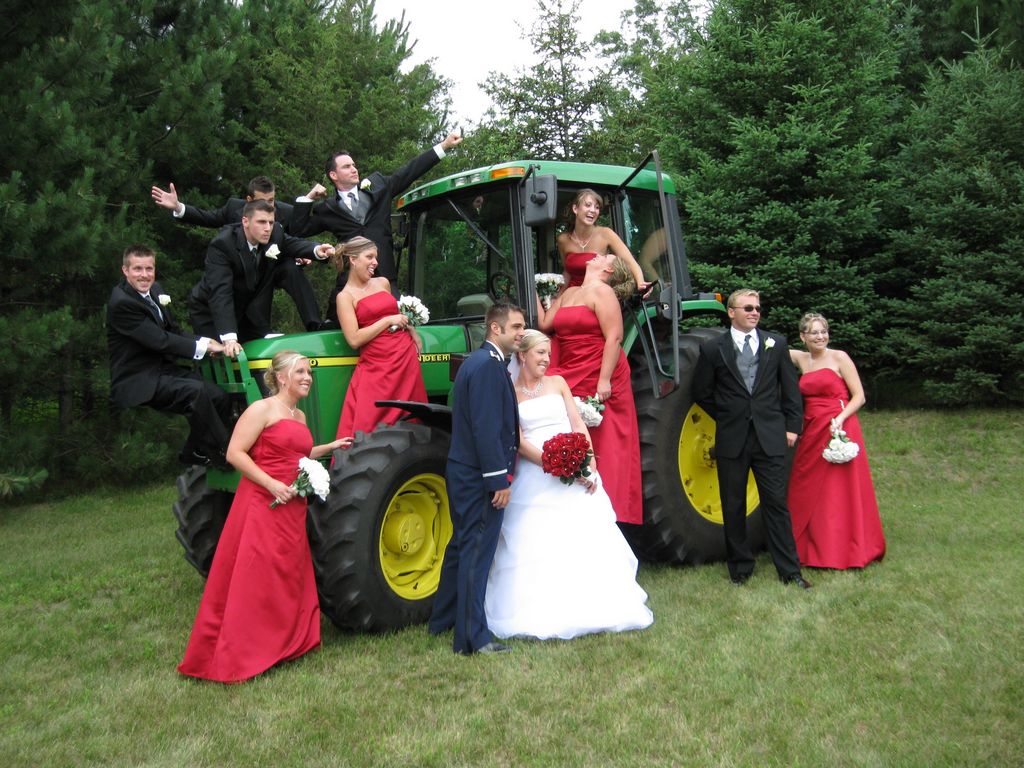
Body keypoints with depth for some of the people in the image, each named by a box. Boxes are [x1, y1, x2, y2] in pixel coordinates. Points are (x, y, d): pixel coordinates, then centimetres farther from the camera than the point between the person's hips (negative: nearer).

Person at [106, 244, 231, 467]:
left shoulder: (155, 289, 8)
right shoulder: (121, 303, -17)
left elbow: (173, 331, 11)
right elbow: (159, 340, -21)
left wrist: (204, 343, -7)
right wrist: (202, 346, -17)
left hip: (163, 368, 8)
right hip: (137, 381, -8)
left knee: (220, 398, -12)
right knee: (196, 391, -31)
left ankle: (196, 457, 5)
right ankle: (224, 455, -15)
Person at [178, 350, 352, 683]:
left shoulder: (299, 416, 16)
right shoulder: (262, 409, -9)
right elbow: (235, 453, -15)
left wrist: (330, 447, 19)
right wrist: (272, 485, -21)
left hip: (291, 509, 8)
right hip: (261, 504, -8)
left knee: (289, 579, 15)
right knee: (253, 582, -5)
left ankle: (284, 643, 29)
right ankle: (232, 658, 4)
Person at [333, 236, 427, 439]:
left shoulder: (383, 283, 11)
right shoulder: (345, 296, -3)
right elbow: (354, 340, -12)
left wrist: (412, 331, 12)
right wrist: (389, 320, -11)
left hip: (406, 357, 5)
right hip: (376, 366, -5)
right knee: (366, 428, -9)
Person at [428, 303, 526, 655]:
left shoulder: (476, 361, 16)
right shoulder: (488, 365, -17)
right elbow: (487, 428, -23)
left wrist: (501, 471, 23)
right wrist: (499, 480, -21)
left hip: (464, 472, 11)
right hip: (480, 477, -11)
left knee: (462, 545, 20)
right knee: (476, 551, -5)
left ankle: (443, 620, 32)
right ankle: (473, 637, 2)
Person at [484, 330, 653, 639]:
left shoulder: (557, 383, 12)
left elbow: (578, 424, 6)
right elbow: (519, 443, -6)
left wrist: (590, 464, -8)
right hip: (535, 479, -3)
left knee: (587, 542, 1)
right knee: (536, 547, -4)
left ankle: (591, 607, 14)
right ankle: (540, 613, 9)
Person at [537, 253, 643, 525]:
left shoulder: (602, 291, -6)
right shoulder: (567, 293, 18)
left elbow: (614, 338, -14)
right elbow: (544, 324, 10)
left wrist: (604, 380, -21)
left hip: (599, 382, -7)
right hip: (572, 380, 8)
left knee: (602, 446, -2)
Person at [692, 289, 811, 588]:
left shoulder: (776, 344, 6)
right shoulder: (712, 348, 0)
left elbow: (790, 388, 9)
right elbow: (702, 393, 7)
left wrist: (792, 426, 4)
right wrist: (727, 417, 6)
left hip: (770, 437, 0)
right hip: (732, 440, 0)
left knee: (776, 503, 2)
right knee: (733, 507, 8)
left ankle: (790, 570, 10)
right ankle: (740, 567, 22)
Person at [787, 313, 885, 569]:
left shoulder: (839, 358, -4)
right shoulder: (800, 359, 9)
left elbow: (859, 397, -5)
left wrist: (840, 418, -20)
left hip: (838, 429, -5)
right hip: (811, 432, 5)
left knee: (840, 492, -1)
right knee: (809, 491, 11)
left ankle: (844, 550, 11)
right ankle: (813, 548, 24)